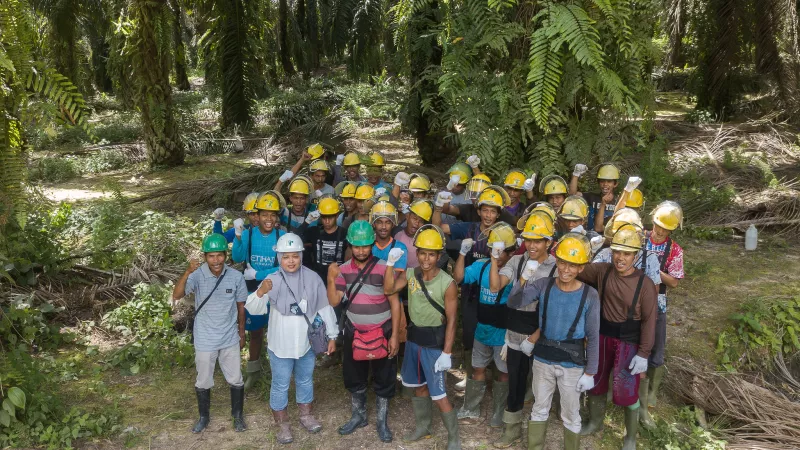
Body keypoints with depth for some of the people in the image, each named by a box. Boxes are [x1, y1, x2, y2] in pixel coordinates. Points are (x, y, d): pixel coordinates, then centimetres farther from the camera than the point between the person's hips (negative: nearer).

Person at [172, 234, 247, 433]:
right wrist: (187, 272, -47)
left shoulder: (236, 276, -12)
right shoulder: (197, 275, -17)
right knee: (203, 382, 17)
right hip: (205, 340, -1)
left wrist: (241, 334, 9)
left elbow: (240, 306, 1)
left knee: (236, 380, 15)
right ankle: (204, 416, 40)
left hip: (230, 339, 1)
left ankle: (238, 415, 37)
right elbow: (176, 296, -32)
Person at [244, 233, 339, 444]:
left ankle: (306, 415, 42)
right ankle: (283, 425, 28)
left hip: (306, 343, 2)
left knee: (305, 381, 21)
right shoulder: (272, 280, -13)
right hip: (281, 345, -2)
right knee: (280, 385, 10)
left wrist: (332, 335, 5)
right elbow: (254, 309, -19)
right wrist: (261, 292, -40)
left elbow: (324, 308, 1)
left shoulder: (312, 278, -8)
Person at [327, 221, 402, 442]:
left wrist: (394, 335, -13)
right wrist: (331, 279, -19)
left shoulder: (384, 268, -14)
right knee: (353, 377, 17)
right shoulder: (344, 269, -3)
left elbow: (394, 302, -11)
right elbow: (334, 301, -4)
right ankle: (358, 415, 38)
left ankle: (382, 421, 28)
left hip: (381, 332, -3)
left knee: (383, 379, 9)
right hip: (354, 332, 3)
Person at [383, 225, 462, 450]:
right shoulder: (411, 274, -2)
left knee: (438, 395, -2)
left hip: (434, 342, -6)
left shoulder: (447, 284, -19)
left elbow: (451, 320, -16)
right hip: (413, 338, 6)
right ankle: (422, 428, 41)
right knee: (419, 387, 21)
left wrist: (447, 352, -18)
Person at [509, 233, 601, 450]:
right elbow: (515, 302, -19)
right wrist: (524, 278, -33)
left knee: (571, 415, 14)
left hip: (572, 364, -2)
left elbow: (593, 337, -8)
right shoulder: (544, 285, -8)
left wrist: (590, 372, -7)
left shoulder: (590, 295, -13)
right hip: (543, 359, 2)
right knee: (539, 409, 19)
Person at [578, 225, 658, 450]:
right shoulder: (602, 271, -7)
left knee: (628, 391, 3)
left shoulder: (645, 284, -17)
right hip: (602, 337, 4)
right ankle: (595, 422, 46)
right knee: (596, 381, 20)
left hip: (628, 343, -4)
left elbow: (649, 321, -14)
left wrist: (643, 353, -14)